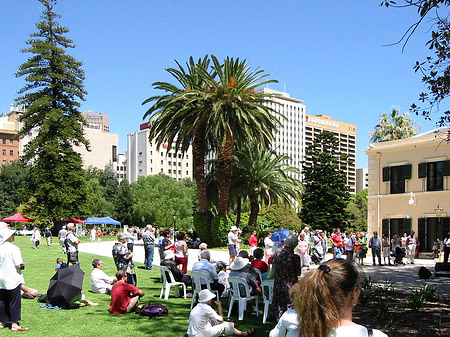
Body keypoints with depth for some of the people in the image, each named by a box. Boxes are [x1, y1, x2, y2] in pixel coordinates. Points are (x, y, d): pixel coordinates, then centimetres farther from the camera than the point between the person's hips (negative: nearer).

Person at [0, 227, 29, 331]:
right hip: (13, 279, -6)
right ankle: (14, 324, 4)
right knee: (14, 302, 2)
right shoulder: (14, 248, -15)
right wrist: (22, 266, 2)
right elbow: (18, 265, -17)